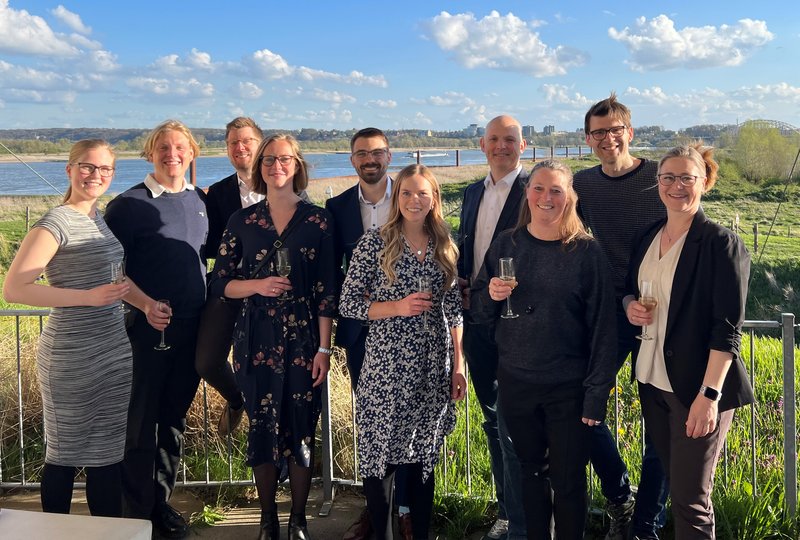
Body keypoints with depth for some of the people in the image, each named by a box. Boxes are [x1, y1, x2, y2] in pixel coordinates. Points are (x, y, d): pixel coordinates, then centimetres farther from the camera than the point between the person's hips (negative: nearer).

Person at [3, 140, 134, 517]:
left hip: (114, 351, 7)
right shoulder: (55, 223, -12)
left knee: (109, 452, 13)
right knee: (65, 455, 6)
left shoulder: (104, 218, 11)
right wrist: (88, 297, -24)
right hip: (71, 356, -7)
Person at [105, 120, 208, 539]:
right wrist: (146, 304, -20)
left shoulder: (199, 202, 10)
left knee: (175, 417, 13)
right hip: (149, 326, -5)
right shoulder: (129, 204, -7)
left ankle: (162, 501, 26)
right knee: (142, 421, 1)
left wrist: (210, 312, 13)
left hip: (193, 328, 5)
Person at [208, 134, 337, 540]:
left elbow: (326, 290, -1)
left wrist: (324, 348, -6)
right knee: (262, 428, 4)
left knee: (301, 429, 1)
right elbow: (221, 283, 7)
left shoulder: (317, 221, 2)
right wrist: (257, 286, -12)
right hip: (256, 340, 1)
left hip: (303, 340, -1)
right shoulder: (242, 221, 7)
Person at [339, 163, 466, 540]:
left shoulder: (445, 246, 7)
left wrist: (458, 367, 7)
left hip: (433, 368, 4)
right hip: (387, 367, -3)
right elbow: (348, 304, -6)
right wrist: (399, 306, -18)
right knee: (381, 455, 1)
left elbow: (453, 312, 10)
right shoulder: (375, 242, -5)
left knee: (424, 454, 12)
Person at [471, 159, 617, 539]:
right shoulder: (506, 244, 3)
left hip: (568, 387, -3)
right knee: (531, 472, 16)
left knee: (568, 480, 8)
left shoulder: (586, 252, -7)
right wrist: (492, 296, -13)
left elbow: (603, 327, -7)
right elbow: (478, 311, 10)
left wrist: (596, 394, -10)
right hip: (515, 383, 3)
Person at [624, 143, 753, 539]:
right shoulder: (648, 237, 8)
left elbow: (727, 328, -15)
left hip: (698, 386, -6)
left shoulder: (721, 243, -11)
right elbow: (631, 289, 22)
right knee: (676, 484, 17)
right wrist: (630, 305, -2)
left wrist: (709, 394, -22)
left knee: (691, 500, -2)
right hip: (652, 380, 6)